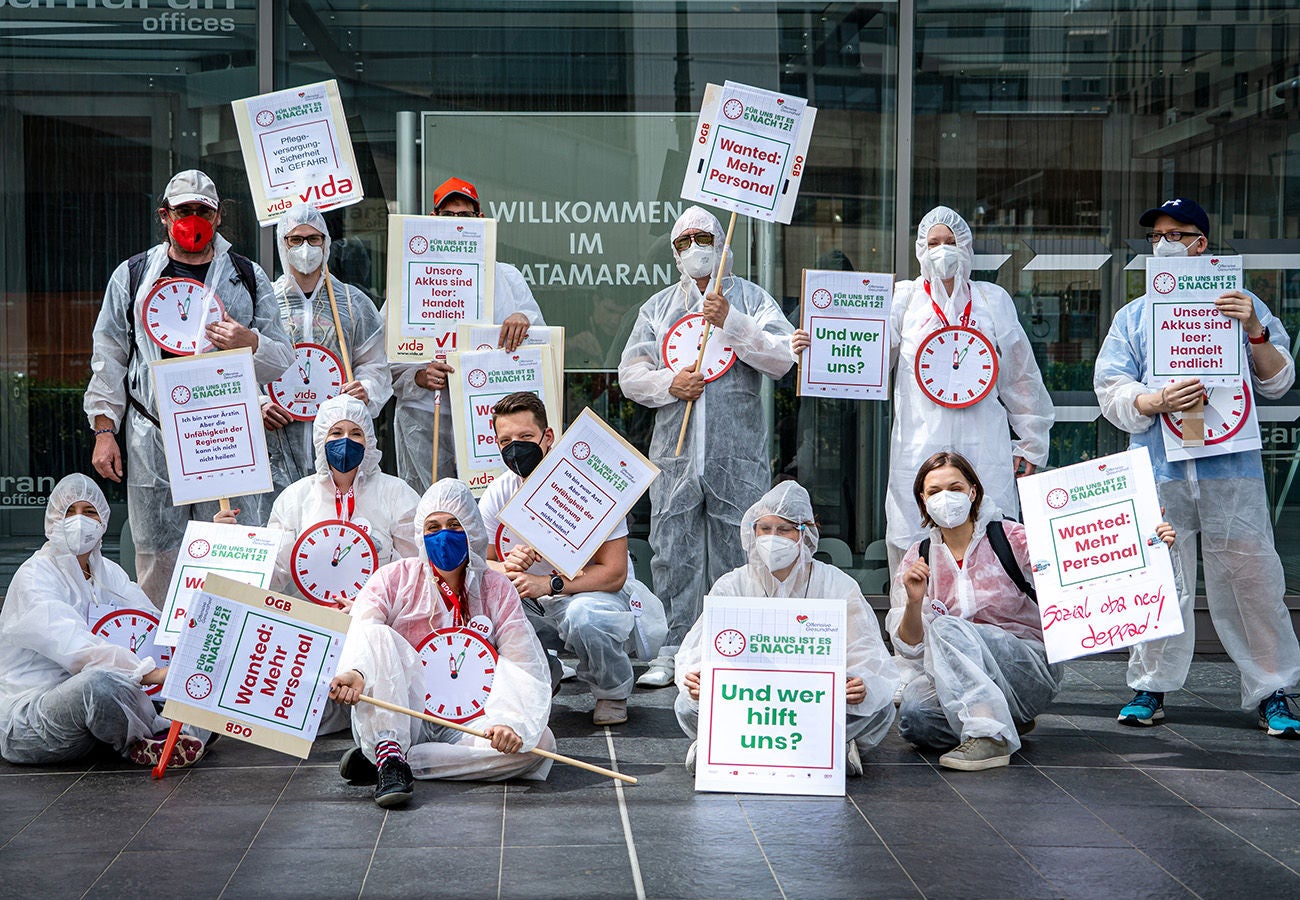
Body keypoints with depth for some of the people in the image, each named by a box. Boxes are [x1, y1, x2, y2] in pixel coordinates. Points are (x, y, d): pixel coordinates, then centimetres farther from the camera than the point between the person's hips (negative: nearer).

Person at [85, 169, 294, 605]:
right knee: (156, 554, 3)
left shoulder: (249, 278, 10)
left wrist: (249, 343, -12)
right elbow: (109, 358, 13)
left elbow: (283, 360, 10)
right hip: (152, 441, 1)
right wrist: (104, 430, 6)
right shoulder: (132, 276, 10)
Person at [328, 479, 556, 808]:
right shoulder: (395, 580, 3)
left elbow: (522, 666, -5)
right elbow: (360, 631, -17)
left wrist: (511, 720, -26)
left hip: (463, 726, 2)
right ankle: (389, 756, -36)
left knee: (539, 742, -26)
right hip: (395, 720, -2)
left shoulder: (496, 591, 6)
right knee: (377, 634, -22)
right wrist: (354, 671, -41)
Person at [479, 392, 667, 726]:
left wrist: (548, 584, -35)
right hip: (537, 609, 4)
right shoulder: (498, 494, -4)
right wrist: (508, 568, -28)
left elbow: (614, 573, -22)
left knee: (583, 614, -39)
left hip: (602, 595, -4)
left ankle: (613, 694, -6)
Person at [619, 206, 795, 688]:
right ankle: (672, 651, 9)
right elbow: (630, 372, 12)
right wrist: (669, 383, -7)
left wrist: (731, 322, -15)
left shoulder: (751, 298, 8)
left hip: (738, 453, -2)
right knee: (673, 552, 1)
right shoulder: (658, 306, 17)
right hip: (675, 450, 2)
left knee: (736, 551, 0)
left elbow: (782, 358, -5)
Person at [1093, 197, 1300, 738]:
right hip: (1159, 471, 1)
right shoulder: (1133, 317, 15)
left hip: (1231, 467, -1)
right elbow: (1112, 391, 6)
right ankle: (1151, 687, 13)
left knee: (1251, 577, -2)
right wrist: (1158, 401, -13)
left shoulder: (1239, 305, 12)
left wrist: (1256, 333, -10)